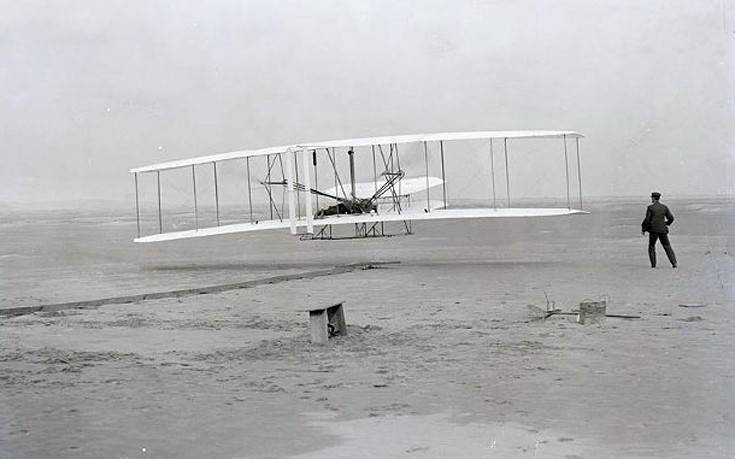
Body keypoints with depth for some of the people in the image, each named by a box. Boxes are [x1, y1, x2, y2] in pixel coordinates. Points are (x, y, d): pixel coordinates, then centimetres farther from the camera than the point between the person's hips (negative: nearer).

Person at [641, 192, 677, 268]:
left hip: (653, 230, -3)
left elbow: (647, 220, -8)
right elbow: (671, 218, 5)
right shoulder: (664, 207, 5)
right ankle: (674, 263, -1)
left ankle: (653, 264, 6)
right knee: (667, 247, 9)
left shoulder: (650, 207, -5)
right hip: (663, 230, 3)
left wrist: (643, 229, 3)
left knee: (651, 246, 12)